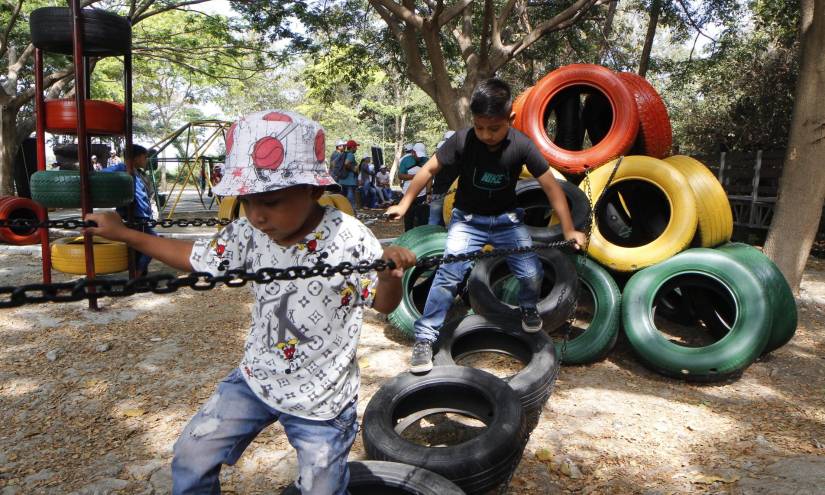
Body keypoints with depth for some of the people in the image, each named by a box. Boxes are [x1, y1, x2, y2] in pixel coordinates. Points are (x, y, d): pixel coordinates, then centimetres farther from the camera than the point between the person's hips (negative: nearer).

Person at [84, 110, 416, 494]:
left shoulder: (350, 239, -24)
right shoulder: (249, 234, -12)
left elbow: (383, 304, -14)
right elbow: (196, 258, 4)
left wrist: (390, 275, -37)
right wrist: (123, 234, 3)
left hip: (322, 398, -3)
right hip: (256, 378, 4)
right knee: (190, 458, 11)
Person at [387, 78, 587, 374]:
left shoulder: (522, 145, -17)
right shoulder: (463, 140, -19)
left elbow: (551, 186, -11)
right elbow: (429, 170, -9)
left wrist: (568, 230, -11)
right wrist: (404, 204, -11)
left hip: (507, 219, 2)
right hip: (467, 219, -1)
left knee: (531, 274, -11)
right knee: (449, 274, -19)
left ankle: (528, 307, 25)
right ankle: (424, 338, -7)